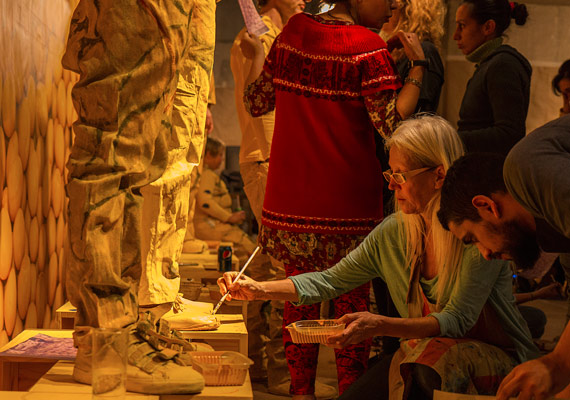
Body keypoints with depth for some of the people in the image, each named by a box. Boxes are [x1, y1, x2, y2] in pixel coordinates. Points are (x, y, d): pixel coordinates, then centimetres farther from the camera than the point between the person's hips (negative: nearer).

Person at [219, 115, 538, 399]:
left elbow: (456, 320, -24)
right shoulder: (394, 233, 0)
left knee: (433, 357, -36)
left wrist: (379, 325, -37)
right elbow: (331, 280, 8)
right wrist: (261, 289, -4)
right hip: (424, 358, 5)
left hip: (497, 358, -5)